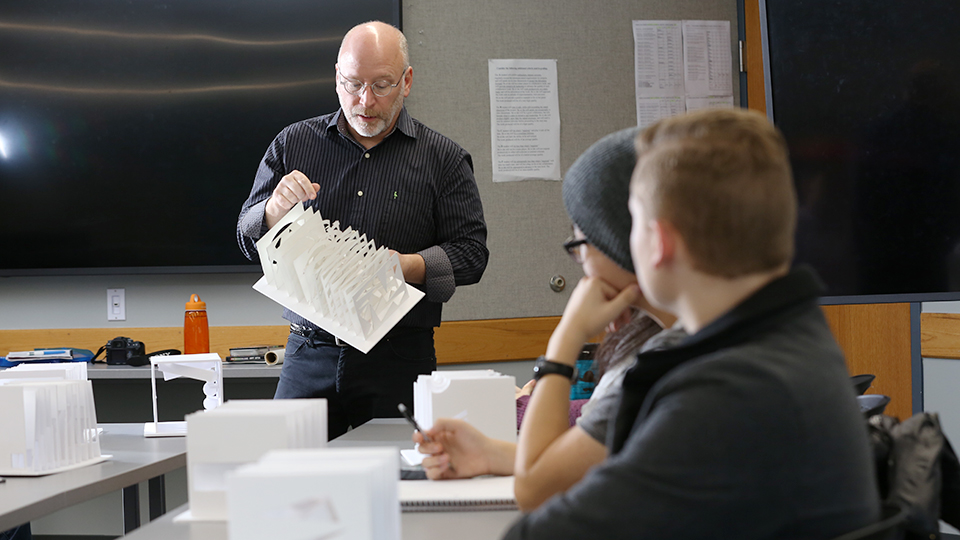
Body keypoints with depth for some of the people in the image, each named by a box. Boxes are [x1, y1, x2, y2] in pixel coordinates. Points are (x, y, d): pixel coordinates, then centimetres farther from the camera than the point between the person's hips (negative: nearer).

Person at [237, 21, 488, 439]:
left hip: (400, 359, -1)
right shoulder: (292, 145, 9)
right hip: (310, 356, 1)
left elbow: (471, 252, 2)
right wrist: (276, 209, -12)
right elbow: (249, 241, 10)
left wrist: (409, 267, -16)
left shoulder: (443, 158, 5)